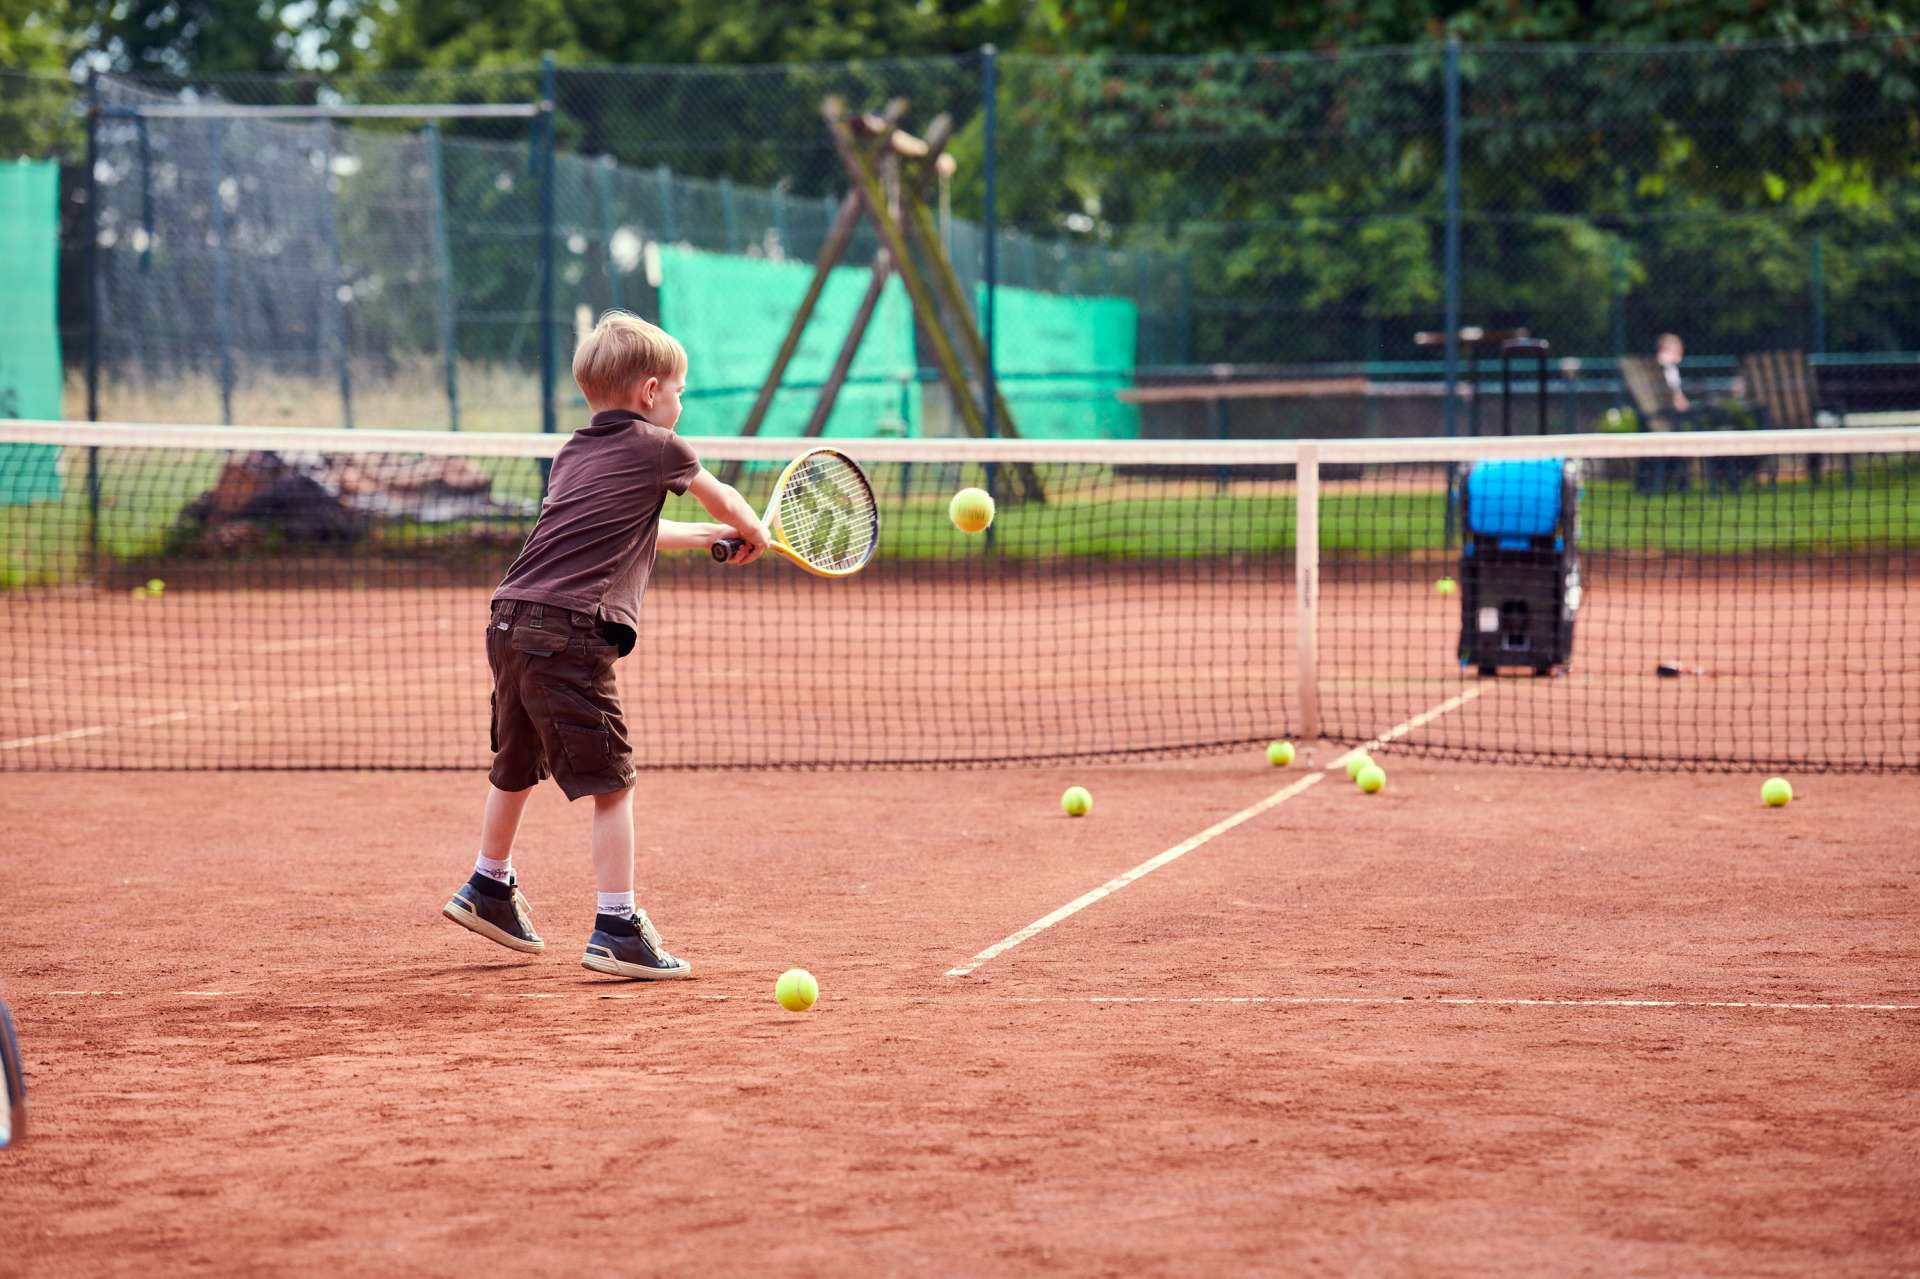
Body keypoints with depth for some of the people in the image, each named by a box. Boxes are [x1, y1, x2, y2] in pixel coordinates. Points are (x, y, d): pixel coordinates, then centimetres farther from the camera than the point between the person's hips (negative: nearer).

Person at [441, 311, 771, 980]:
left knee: (516, 766, 26)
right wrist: (754, 535, 41)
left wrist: (703, 536, 47)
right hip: (570, 632, -8)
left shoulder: (572, 454, 21)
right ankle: (617, 929, -7)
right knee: (611, 782, -4)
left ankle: (489, 889, 42)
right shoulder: (656, 448, 2)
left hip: (510, 623, 8)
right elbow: (722, 498, 21)